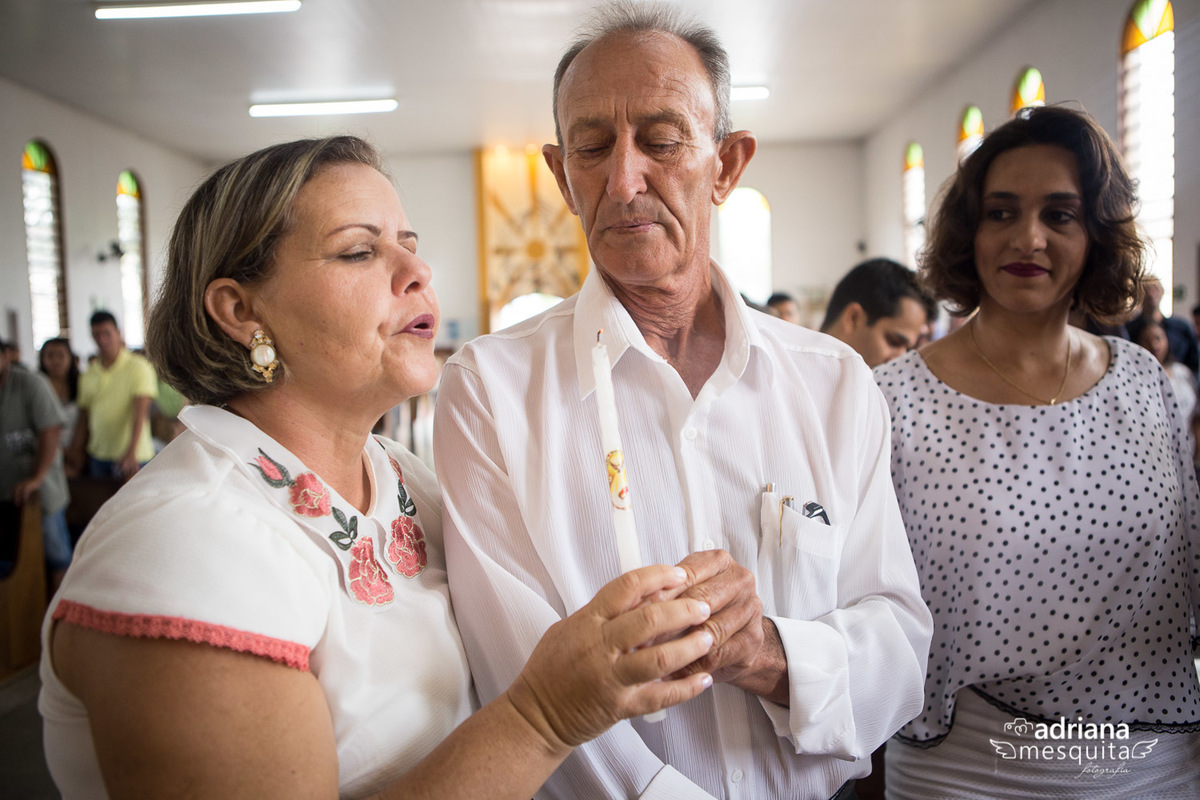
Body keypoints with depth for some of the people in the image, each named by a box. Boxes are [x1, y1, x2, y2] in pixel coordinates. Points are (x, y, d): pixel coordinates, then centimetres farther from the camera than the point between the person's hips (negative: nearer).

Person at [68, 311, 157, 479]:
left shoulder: (138, 367, -5)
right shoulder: (88, 376, 11)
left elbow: (140, 413, -15)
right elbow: (83, 419, 14)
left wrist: (131, 453, -24)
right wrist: (76, 454, 7)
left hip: (133, 457, -5)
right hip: (97, 456, 5)